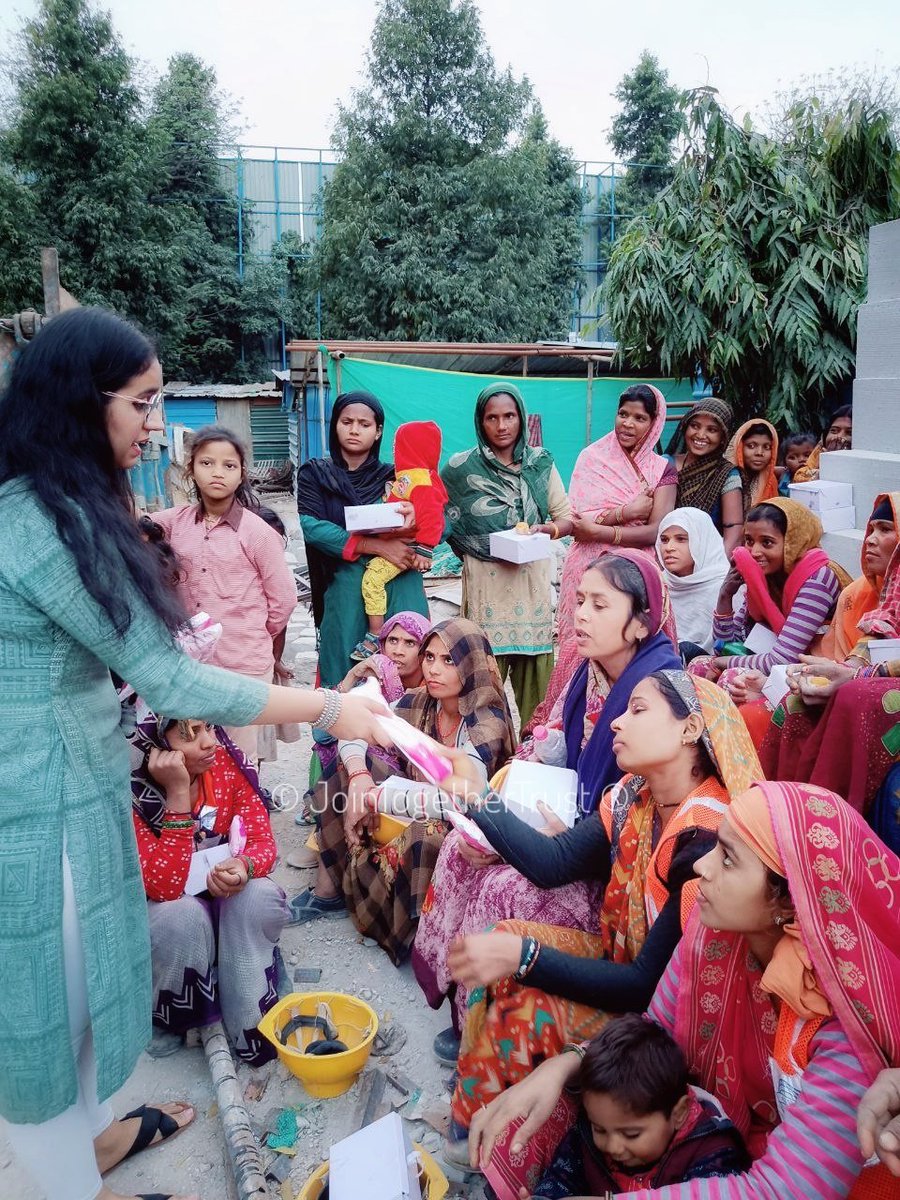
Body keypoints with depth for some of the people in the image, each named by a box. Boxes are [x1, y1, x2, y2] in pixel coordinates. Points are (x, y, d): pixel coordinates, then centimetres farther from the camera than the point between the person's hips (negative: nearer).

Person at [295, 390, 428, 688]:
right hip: (343, 588, -1)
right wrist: (378, 546, -18)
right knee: (344, 678, 1)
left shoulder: (394, 476, 10)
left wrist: (416, 517, -21)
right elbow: (312, 527, -9)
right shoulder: (315, 474, 7)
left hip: (399, 588, 1)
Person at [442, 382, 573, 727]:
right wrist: (486, 545, -6)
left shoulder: (541, 463, 9)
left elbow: (568, 517, 10)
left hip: (532, 580, 2)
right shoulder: (462, 468, 3)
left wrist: (545, 529, -10)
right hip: (485, 582, -2)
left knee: (535, 674, 2)